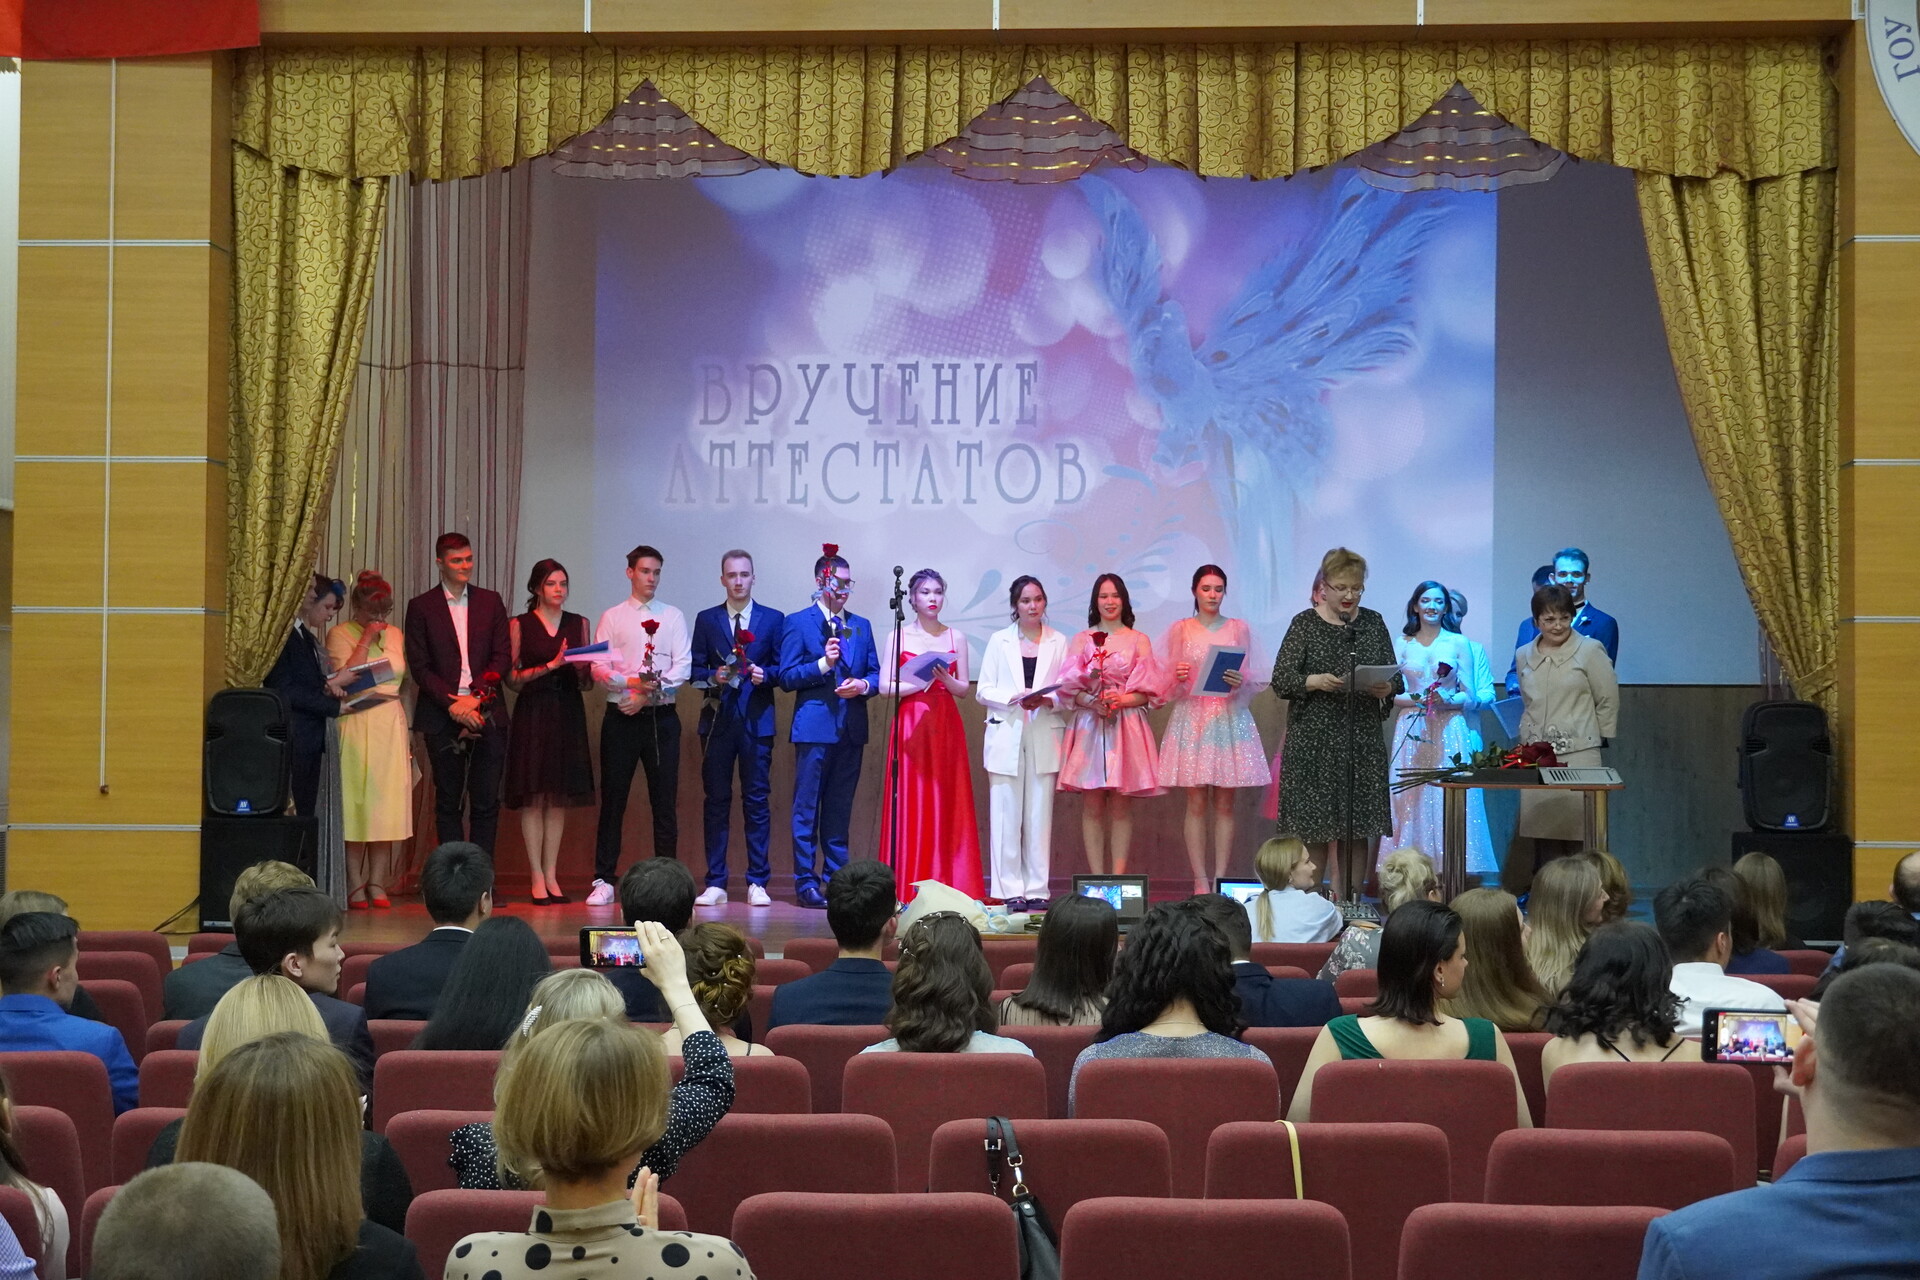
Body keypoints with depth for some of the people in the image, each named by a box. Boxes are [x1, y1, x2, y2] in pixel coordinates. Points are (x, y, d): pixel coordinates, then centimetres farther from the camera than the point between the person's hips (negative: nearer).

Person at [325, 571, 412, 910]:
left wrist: (408, 732, 15)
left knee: (389, 805, 1)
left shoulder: (395, 635, 15)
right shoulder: (340, 634, 0)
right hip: (356, 726, -5)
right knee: (355, 803, -4)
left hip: (392, 726, 5)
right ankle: (355, 885, 1)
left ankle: (377, 883, 6)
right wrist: (366, 640, -12)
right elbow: (343, 678, -14)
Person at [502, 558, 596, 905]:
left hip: (568, 715, 3)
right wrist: (551, 665, -13)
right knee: (534, 798, -4)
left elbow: (586, 683, 12)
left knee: (560, 799, 4)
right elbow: (512, 678, -4)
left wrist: (584, 669, -9)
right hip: (533, 715, -3)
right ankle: (537, 879, -1)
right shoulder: (519, 625, 2)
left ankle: (551, 877, 8)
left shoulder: (578, 624, 11)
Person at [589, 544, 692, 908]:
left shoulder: (673, 617, 10)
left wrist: (650, 692, -13)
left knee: (665, 801, 1)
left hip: (662, 716, 1)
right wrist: (633, 682, -18)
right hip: (620, 717, 0)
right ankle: (604, 881, 3)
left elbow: (683, 667, 0)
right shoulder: (612, 618, 8)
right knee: (612, 799, 0)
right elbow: (599, 669, -1)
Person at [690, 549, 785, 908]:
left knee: (757, 801, -1)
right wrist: (713, 677, -12)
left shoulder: (773, 619, 9)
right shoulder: (706, 620, 11)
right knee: (716, 800, 2)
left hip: (756, 720, -1)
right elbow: (696, 670, 8)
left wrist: (764, 674, -13)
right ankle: (715, 884, 6)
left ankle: (757, 883, 3)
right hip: (718, 719, 1)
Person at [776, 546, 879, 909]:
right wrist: (823, 664, -17)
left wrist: (862, 685, -8)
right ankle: (806, 883, 0)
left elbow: (875, 673, 14)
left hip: (851, 729, 5)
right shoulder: (798, 623, 1)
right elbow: (786, 678, -5)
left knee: (840, 809, 10)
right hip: (814, 726, -5)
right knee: (807, 808, -3)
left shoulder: (861, 626, 16)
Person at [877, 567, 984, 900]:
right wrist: (922, 683, -14)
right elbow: (885, 688, -1)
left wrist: (946, 680, -13)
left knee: (948, 805, -2)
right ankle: (907, 888, -4)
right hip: (910, 726, -2)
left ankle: (950, 885, 0)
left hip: (946, 726, 2)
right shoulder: (897, 637, 6)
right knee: (910, 803, -5)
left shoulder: (955, 637, 11)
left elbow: (964, 689, 8)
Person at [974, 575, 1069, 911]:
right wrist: (1014, 698, -11)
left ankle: (1037, 889, 4)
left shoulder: (1058, 642, 11)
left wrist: (1047, 700, -12)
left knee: (1040, 816, 0)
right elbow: (983, 690, 5)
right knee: (1006, 816, -4)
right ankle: (1010, 889, -1)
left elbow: (1067, 692, 8)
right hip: (1006, 736, 0)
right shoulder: (999, 641, 10)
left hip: (1045, 738, 1)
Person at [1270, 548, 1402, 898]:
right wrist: (1315, 681, -23)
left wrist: (1387, 688, -9)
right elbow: (1280, 682, -5)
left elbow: (1396, 678, 13)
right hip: (1314, 742, -3)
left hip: (1363, 741, 3)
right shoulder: (1304, 624, 0)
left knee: (1358, 829, 2)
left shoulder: (1373, 623, 12)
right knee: (1314, 828, -4)